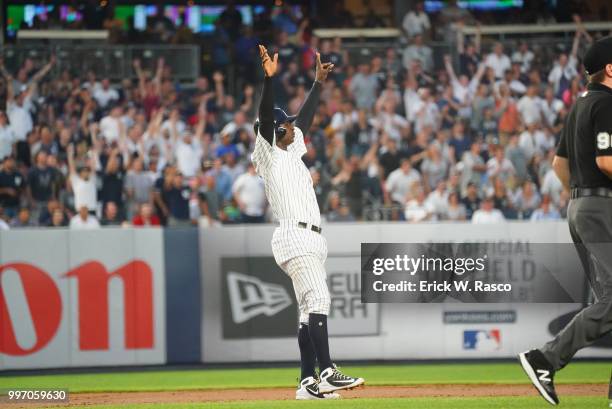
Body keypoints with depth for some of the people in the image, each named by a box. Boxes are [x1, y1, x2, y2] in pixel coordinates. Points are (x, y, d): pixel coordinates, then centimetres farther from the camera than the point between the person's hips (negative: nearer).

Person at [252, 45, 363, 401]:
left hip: (312, 238, 9)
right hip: (295, 235, -9)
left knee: (311, 310, 5)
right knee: (318, 299, -20)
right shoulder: (268, 154, 0)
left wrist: (319, 81, 33)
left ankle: (308, 383, 4)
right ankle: (327, 372, -28)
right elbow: (265, 118, -14)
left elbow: (306, 117, 32)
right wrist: (270, 79, -25)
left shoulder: (292, 151, 23)